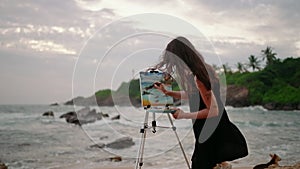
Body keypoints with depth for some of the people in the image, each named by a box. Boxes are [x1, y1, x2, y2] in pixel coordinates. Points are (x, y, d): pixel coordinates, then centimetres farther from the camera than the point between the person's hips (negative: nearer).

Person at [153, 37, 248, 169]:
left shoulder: (198, 77, -26)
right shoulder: (204, 68, 2)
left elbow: (213, 110, -23)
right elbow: (192, 95, 18)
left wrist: (184, 115, -17)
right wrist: (168, 93, 14)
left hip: (210, 134, -9)